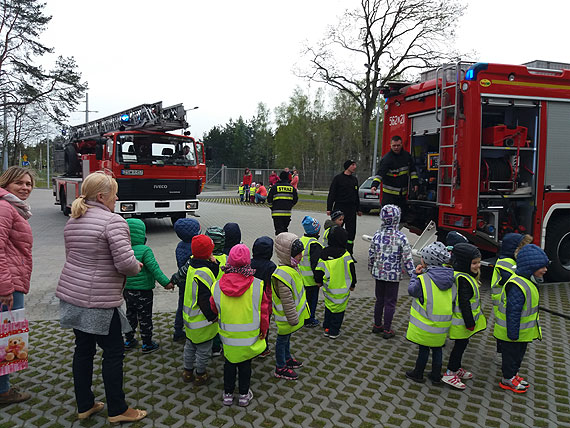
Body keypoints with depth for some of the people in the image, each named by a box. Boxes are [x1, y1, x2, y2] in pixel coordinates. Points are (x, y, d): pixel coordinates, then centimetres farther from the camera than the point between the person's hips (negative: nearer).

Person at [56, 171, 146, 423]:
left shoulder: (72, 221, 10)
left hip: (72, 294, 9)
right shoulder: (112, 221, -18)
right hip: (99, 301, -8)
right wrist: (137, 268, -3)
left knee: (83, 349, 18)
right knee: (113, 353, 5)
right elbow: (125, 262, -26)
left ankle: (84, 406, 30)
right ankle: (117, 410, 17)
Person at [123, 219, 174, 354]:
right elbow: (154, 268, -23)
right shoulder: (145, 250, -20)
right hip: (142, 290, -6)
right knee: (145, 317, 7)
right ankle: (147, 344, 18)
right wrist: (165, 282, -18)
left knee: (130, 314, 22)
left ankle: (129, 340, 33)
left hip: (126, 290, 6)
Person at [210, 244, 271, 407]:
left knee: (229, 363, 21)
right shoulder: (257, 285, -20)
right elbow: (264, 310, -9)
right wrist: (263, 330, 7)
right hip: (249, 337, -1)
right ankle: (244, 395, 32)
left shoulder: (217, 286, -16)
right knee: (245, 364, 19)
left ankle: (228, 394, 34)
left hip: (227, 335, 1)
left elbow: (214, 308, 2)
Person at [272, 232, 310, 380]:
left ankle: (287, 359, 46)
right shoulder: (283, 274, -32)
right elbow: (287, 301, -29)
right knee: (283, 339, 9)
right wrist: (293, 319, -22)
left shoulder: (292, 267, 0)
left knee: (287, 337, 26)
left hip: (294, 314, 9)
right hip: (286, 317, -9)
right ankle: (280, 368, 25)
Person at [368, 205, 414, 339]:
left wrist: (371, 268, 20)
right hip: (393, 275, -4)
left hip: (378, 273, 4)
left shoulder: (377, 235, -6)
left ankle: (377, 325, 32)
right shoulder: (401, 237, -17)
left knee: (379, 300, 19)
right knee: (390, 302, 8)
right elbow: (407, 258, -14)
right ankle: (387, 330, 17)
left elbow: (371, 254, 3)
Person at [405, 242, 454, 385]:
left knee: (424, 348, 10)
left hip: (426, 325, -5)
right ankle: (436, 376, 30)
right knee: (437, 348, 19)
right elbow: (453, 299, 8)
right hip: (442, 325, 5)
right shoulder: (450, 278, -5)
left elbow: (411, 290, -5)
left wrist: (415, 274, 1)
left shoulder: (423, 279, -21)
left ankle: (418, 374, 27)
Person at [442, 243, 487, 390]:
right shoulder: (463, 279, -26)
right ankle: (449, 374, 11)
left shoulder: (466, 275, 6)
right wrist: (470, 322, -20)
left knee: (461, 343, 20)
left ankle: (456, 368, 36)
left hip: (465, 319, 10)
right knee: (461, 344, 0)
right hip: (462, 321, -10)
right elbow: (464, 303, -26)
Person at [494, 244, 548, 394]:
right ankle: (507, 380, 27)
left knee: (518, 355, 25)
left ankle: (513, 374, 43)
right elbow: (513, 312, -29)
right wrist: (513, 334, -24)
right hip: (512, 332, -10)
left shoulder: (527, 281, 4)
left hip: (522, 332, 10)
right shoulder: (517, 286, -31)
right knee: (511, 355, 9)